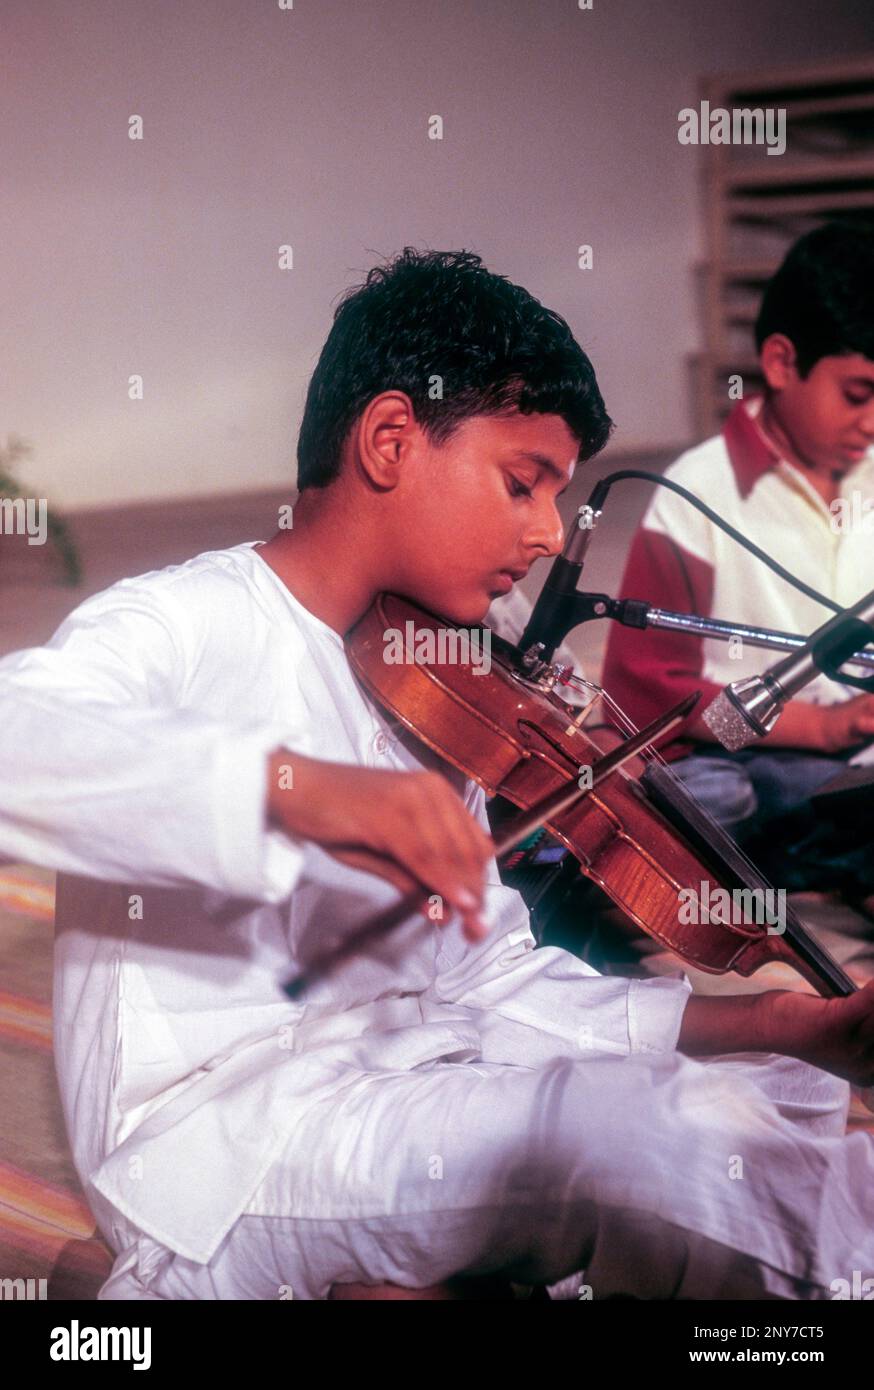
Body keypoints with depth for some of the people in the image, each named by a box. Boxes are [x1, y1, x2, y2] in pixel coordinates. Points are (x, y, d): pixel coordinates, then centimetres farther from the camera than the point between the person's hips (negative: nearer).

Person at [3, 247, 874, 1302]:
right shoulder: (189, 623, -6)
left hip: (396, 1087, 7)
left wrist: (783, 1024, 0)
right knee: (623, 1123, -25)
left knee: (784, 1096, -2)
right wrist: (293, 786, -39)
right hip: (214, 1143, -7)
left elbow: (492, 980, 10)